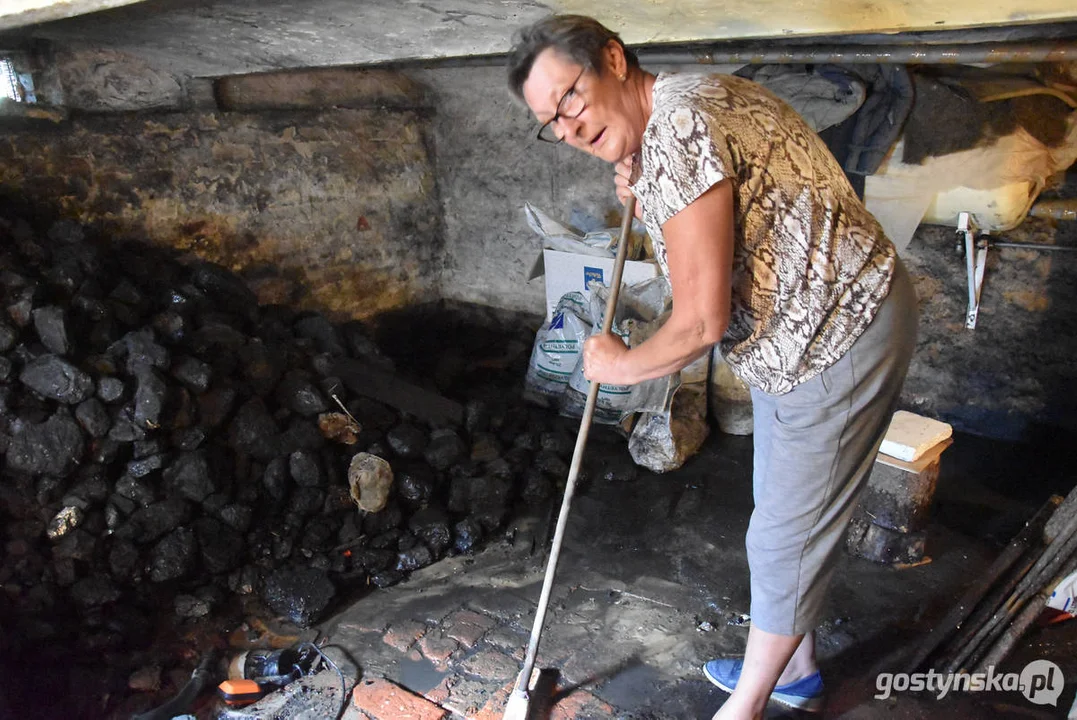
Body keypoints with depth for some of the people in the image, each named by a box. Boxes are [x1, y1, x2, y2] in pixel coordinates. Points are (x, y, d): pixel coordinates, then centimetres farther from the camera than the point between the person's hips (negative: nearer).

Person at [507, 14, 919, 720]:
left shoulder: (674, 131, -26)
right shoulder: (690, 96, 8)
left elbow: (702, 323, -25)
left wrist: (620, 364, -7)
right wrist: (646, 198, 6)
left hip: (840, 337, -10)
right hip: (801, 329, 10)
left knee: (785, 538, 4)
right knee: (789, 517, 21)